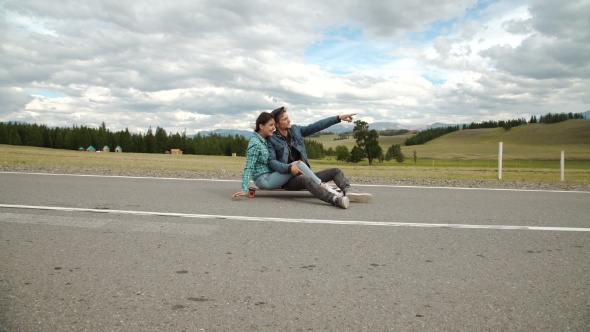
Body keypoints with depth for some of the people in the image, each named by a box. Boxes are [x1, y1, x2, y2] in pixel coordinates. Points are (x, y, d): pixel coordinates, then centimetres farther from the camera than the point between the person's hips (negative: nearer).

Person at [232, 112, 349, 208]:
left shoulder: (264, 140, 11)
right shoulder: (255, 143, -15)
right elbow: (248, 168, -19)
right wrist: (244, 189, -27)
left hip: (270, 177, 9)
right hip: (264, 180, -9)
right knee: (297, 164, -21)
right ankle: (325, 188, -17)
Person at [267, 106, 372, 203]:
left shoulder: (295, 130, 13)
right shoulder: (271, 140, -3)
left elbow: (316, 126, 9)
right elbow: (271, 161, -14)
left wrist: (339, 118, 4)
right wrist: (289, 168, -31)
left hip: (305, 174, 7)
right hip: (289, 179, -7)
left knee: (335, 171, -5)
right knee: (305, 179, -38)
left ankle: (348, 191, -36)